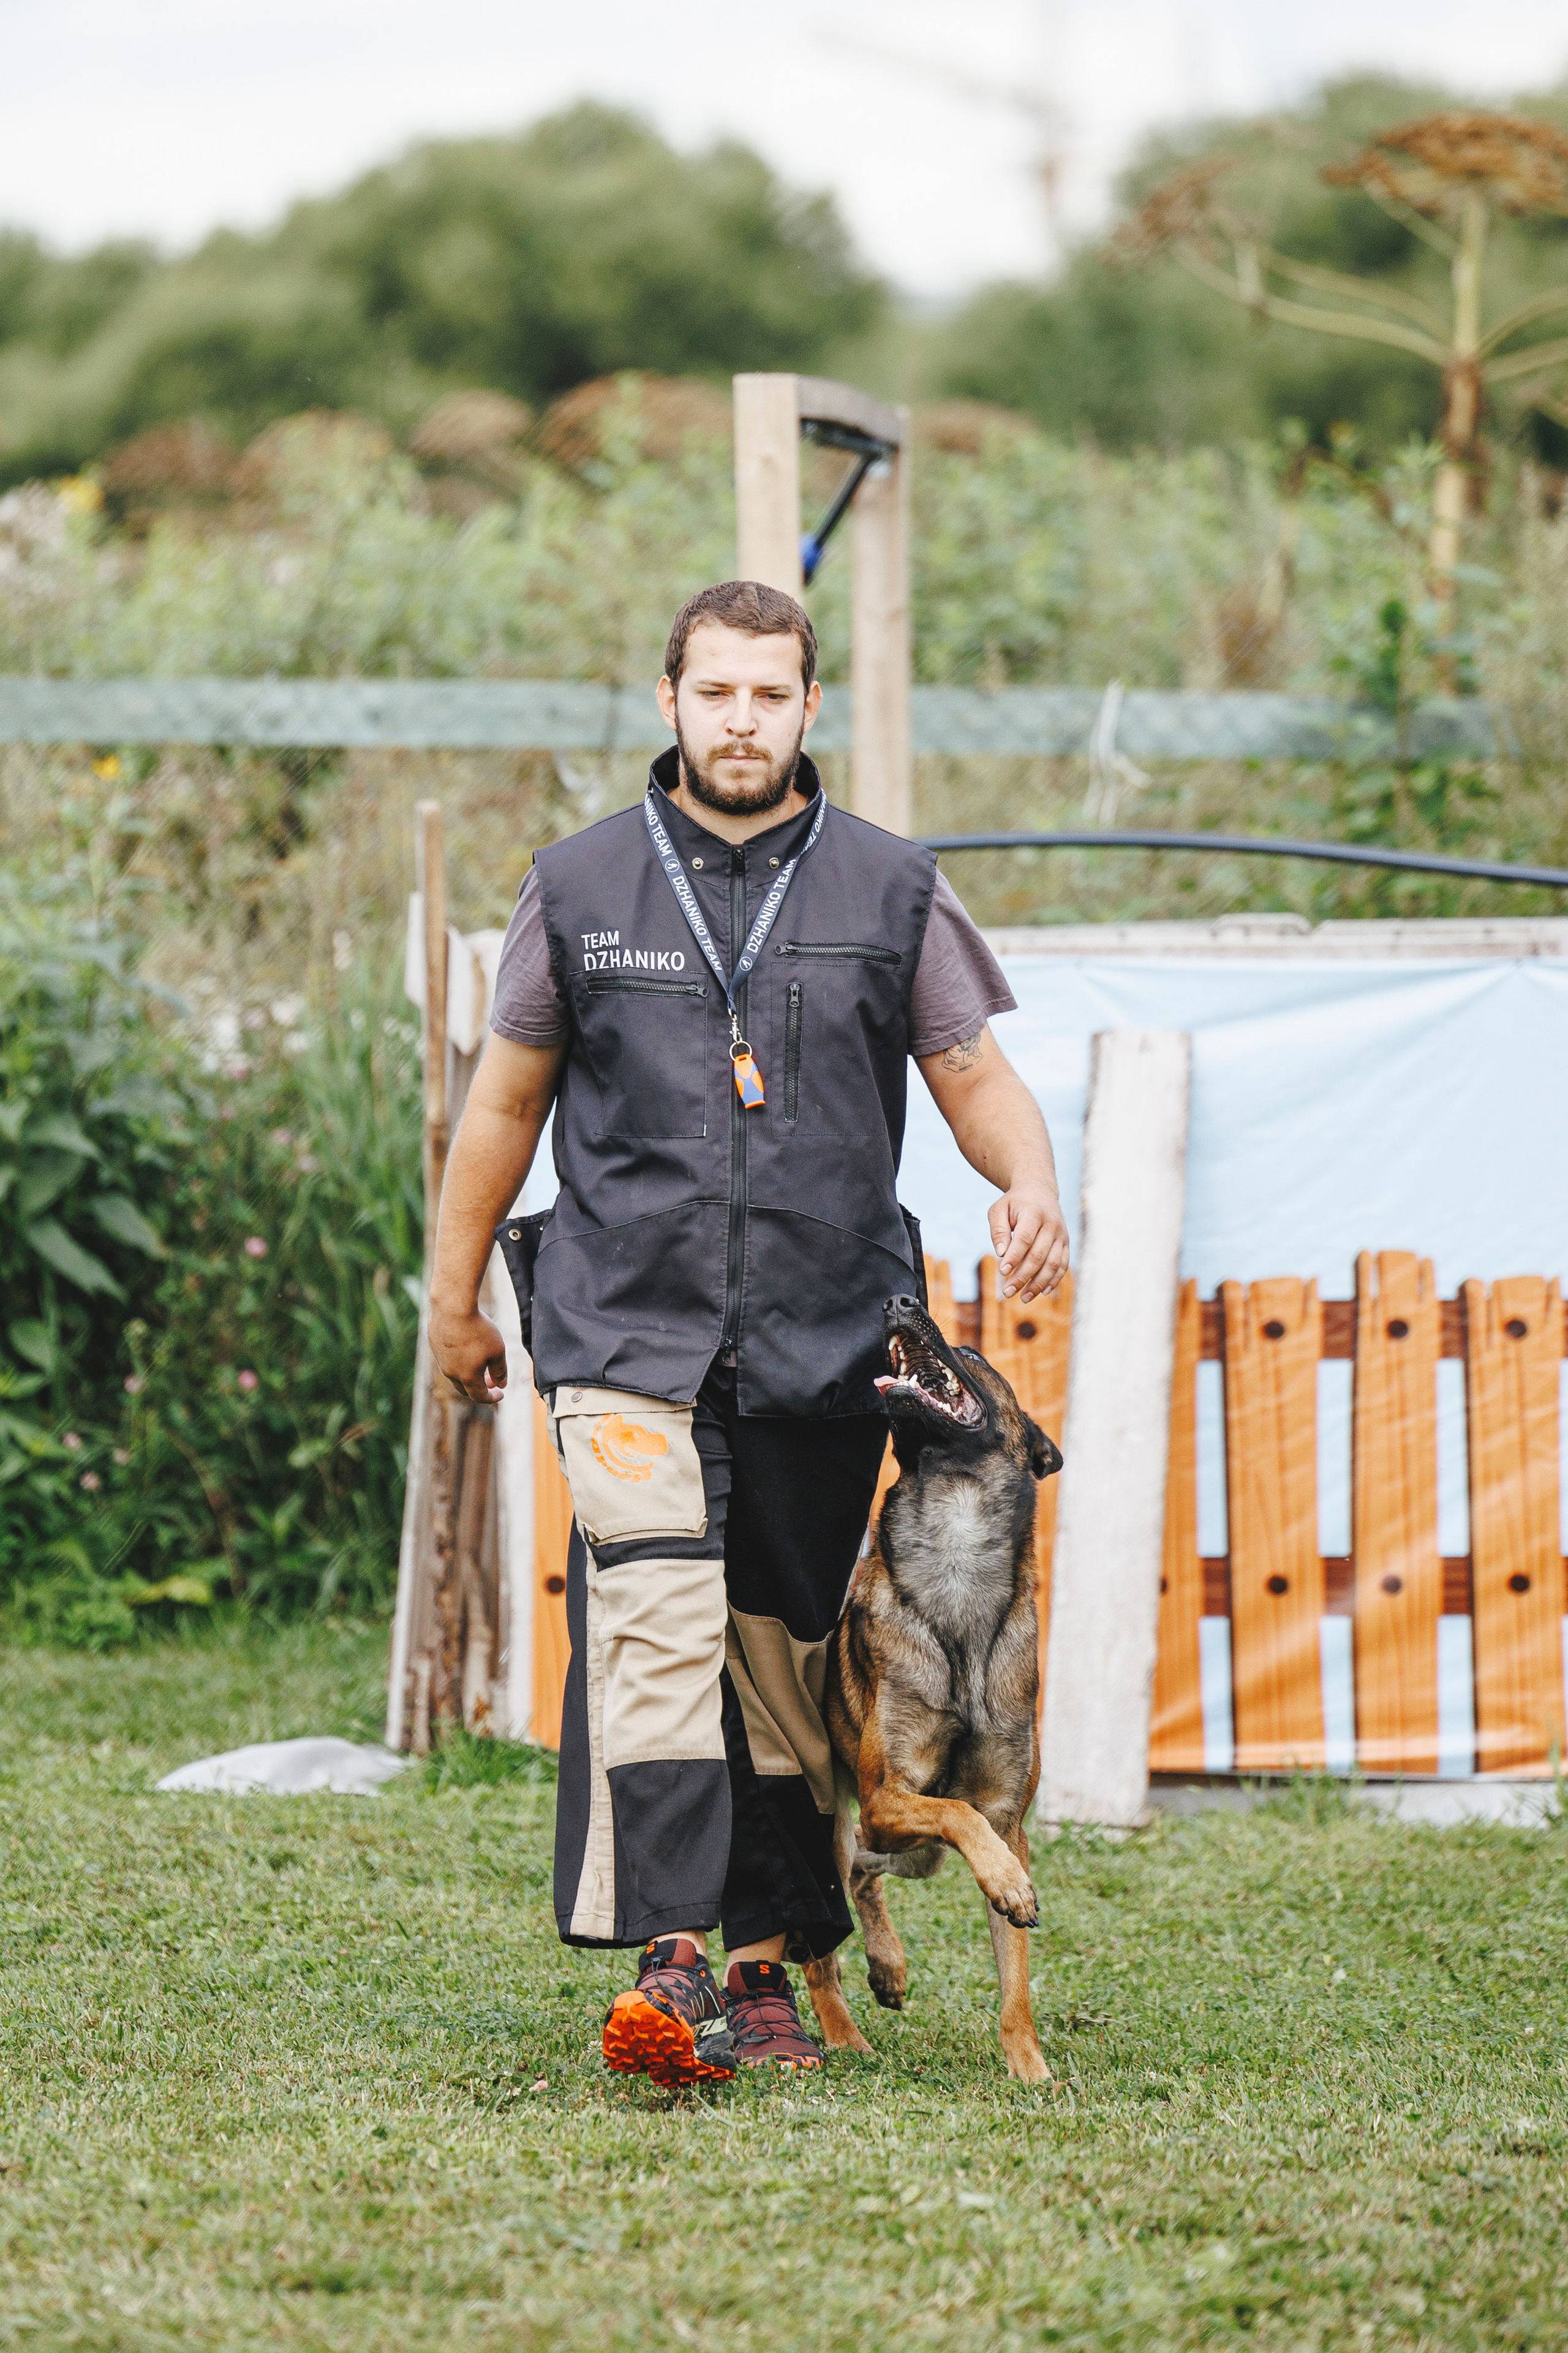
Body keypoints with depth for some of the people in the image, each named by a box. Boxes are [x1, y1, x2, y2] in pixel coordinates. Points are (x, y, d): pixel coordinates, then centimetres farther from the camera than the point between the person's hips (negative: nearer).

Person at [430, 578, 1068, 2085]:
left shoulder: (890, 891, 7)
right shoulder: (580, 888, 6)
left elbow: (973, 1072, 9)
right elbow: (507, 1097, 15)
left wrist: (1030, 1177, -13)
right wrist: (455, 1296, 19)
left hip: (822, 1341, 2)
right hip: (627, 1328, -2)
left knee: (786, 1654, 7)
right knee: (656, 1623, -18)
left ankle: (768, 1970, 18)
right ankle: (669, 1965, -24)